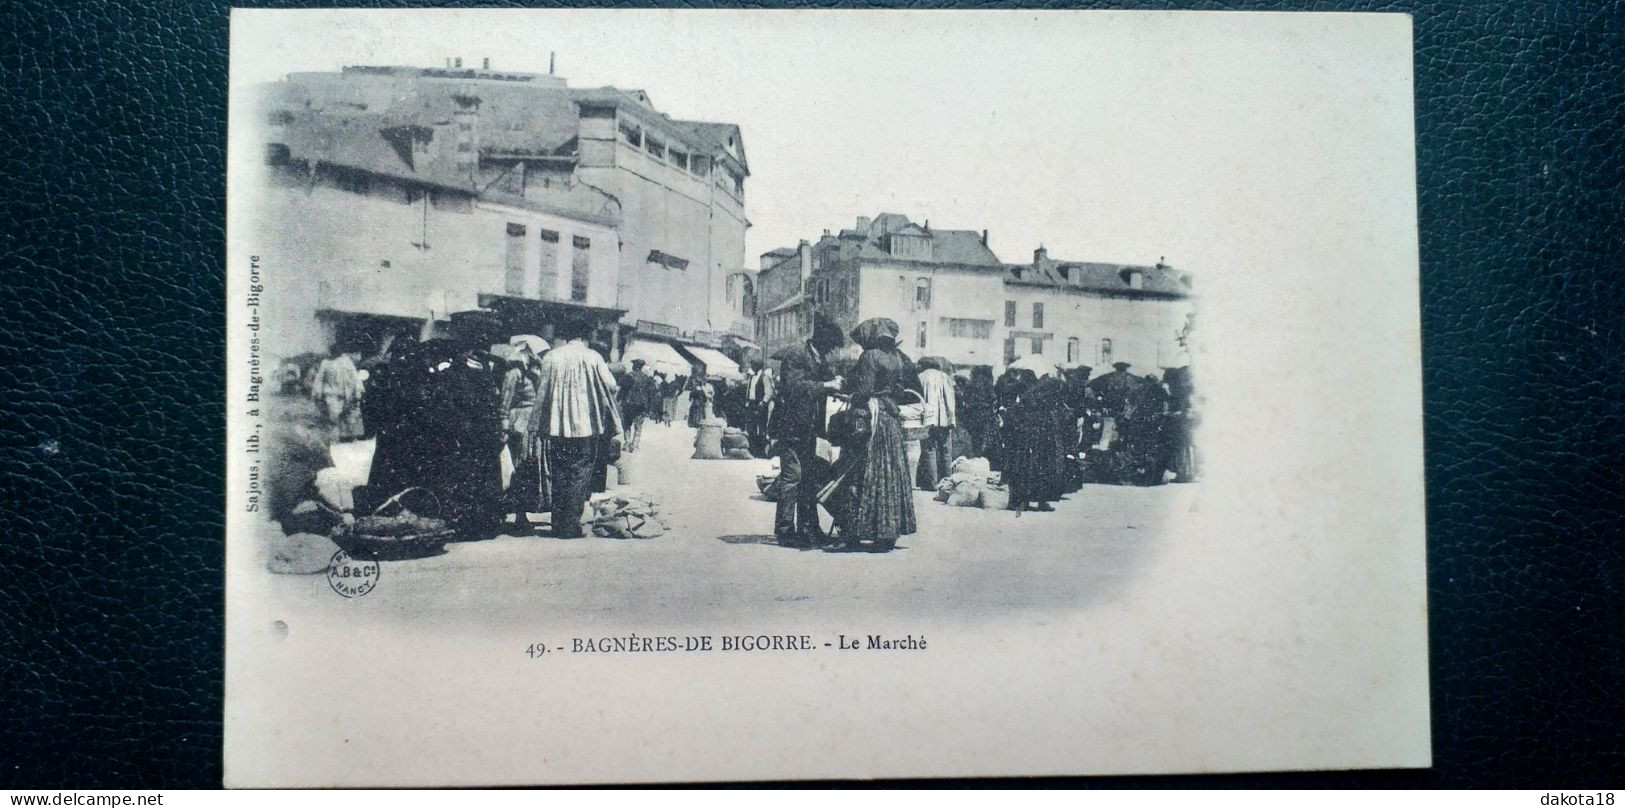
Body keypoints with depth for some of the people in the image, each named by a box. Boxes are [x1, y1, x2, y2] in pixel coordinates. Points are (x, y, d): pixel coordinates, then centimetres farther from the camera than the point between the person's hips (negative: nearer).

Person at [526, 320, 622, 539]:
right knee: (579, 476, 4)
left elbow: (541, 394, 4)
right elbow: (611, 388, -5)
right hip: (585, 427, -2)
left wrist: (535, 430, 9)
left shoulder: (551, 357, 3)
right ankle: (571, 526, 1)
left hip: (556, 428, 2)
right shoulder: (592, 357, -1)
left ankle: (558, 525, 15)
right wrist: (616, 430, 5)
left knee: (557, 478, 11)